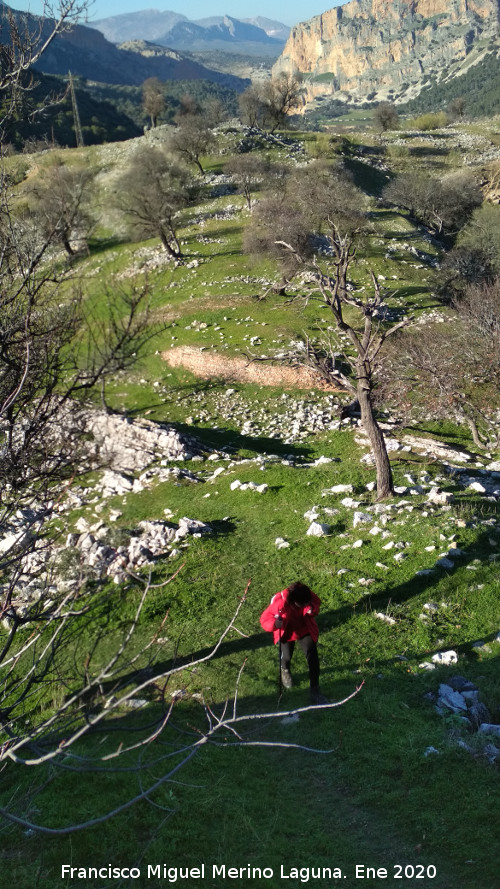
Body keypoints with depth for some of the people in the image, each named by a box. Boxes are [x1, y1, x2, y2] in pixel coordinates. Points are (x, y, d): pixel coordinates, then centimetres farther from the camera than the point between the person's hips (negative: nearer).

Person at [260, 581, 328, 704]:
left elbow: (317, 602, -9)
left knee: (313, 657, -9)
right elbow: (264, 618, -31)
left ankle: (315, 691, 4)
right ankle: (284, 670, 53)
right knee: (287, 656, 10)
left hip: (305, 630, 2)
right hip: (287, 632, -2)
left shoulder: (308, 596, -30)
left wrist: (312, 608, -33)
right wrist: (275, 623, -53)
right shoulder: (280, 603, -38)